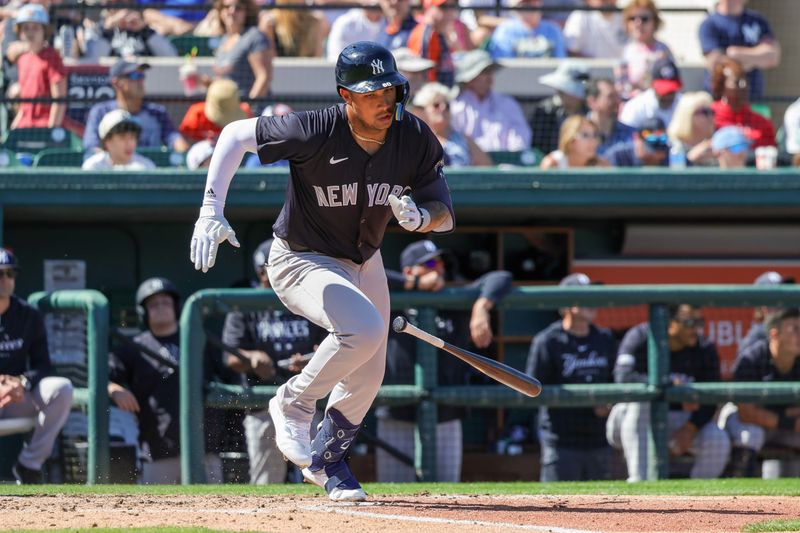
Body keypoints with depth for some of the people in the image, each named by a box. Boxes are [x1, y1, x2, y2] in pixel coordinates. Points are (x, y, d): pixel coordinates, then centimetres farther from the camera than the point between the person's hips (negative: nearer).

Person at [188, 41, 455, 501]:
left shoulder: (415, 139, -16)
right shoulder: (316, 132, -30)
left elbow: (445, 215, -8)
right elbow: (236, 135, -21)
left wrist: (420, 216, -32)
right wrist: (211, 212, -30)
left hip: (363, 262, 6)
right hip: (301, 261, -6)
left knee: (367, 379, 14)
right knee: (364, 328, -31)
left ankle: (327, 460, 41)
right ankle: (294, 405, -6)